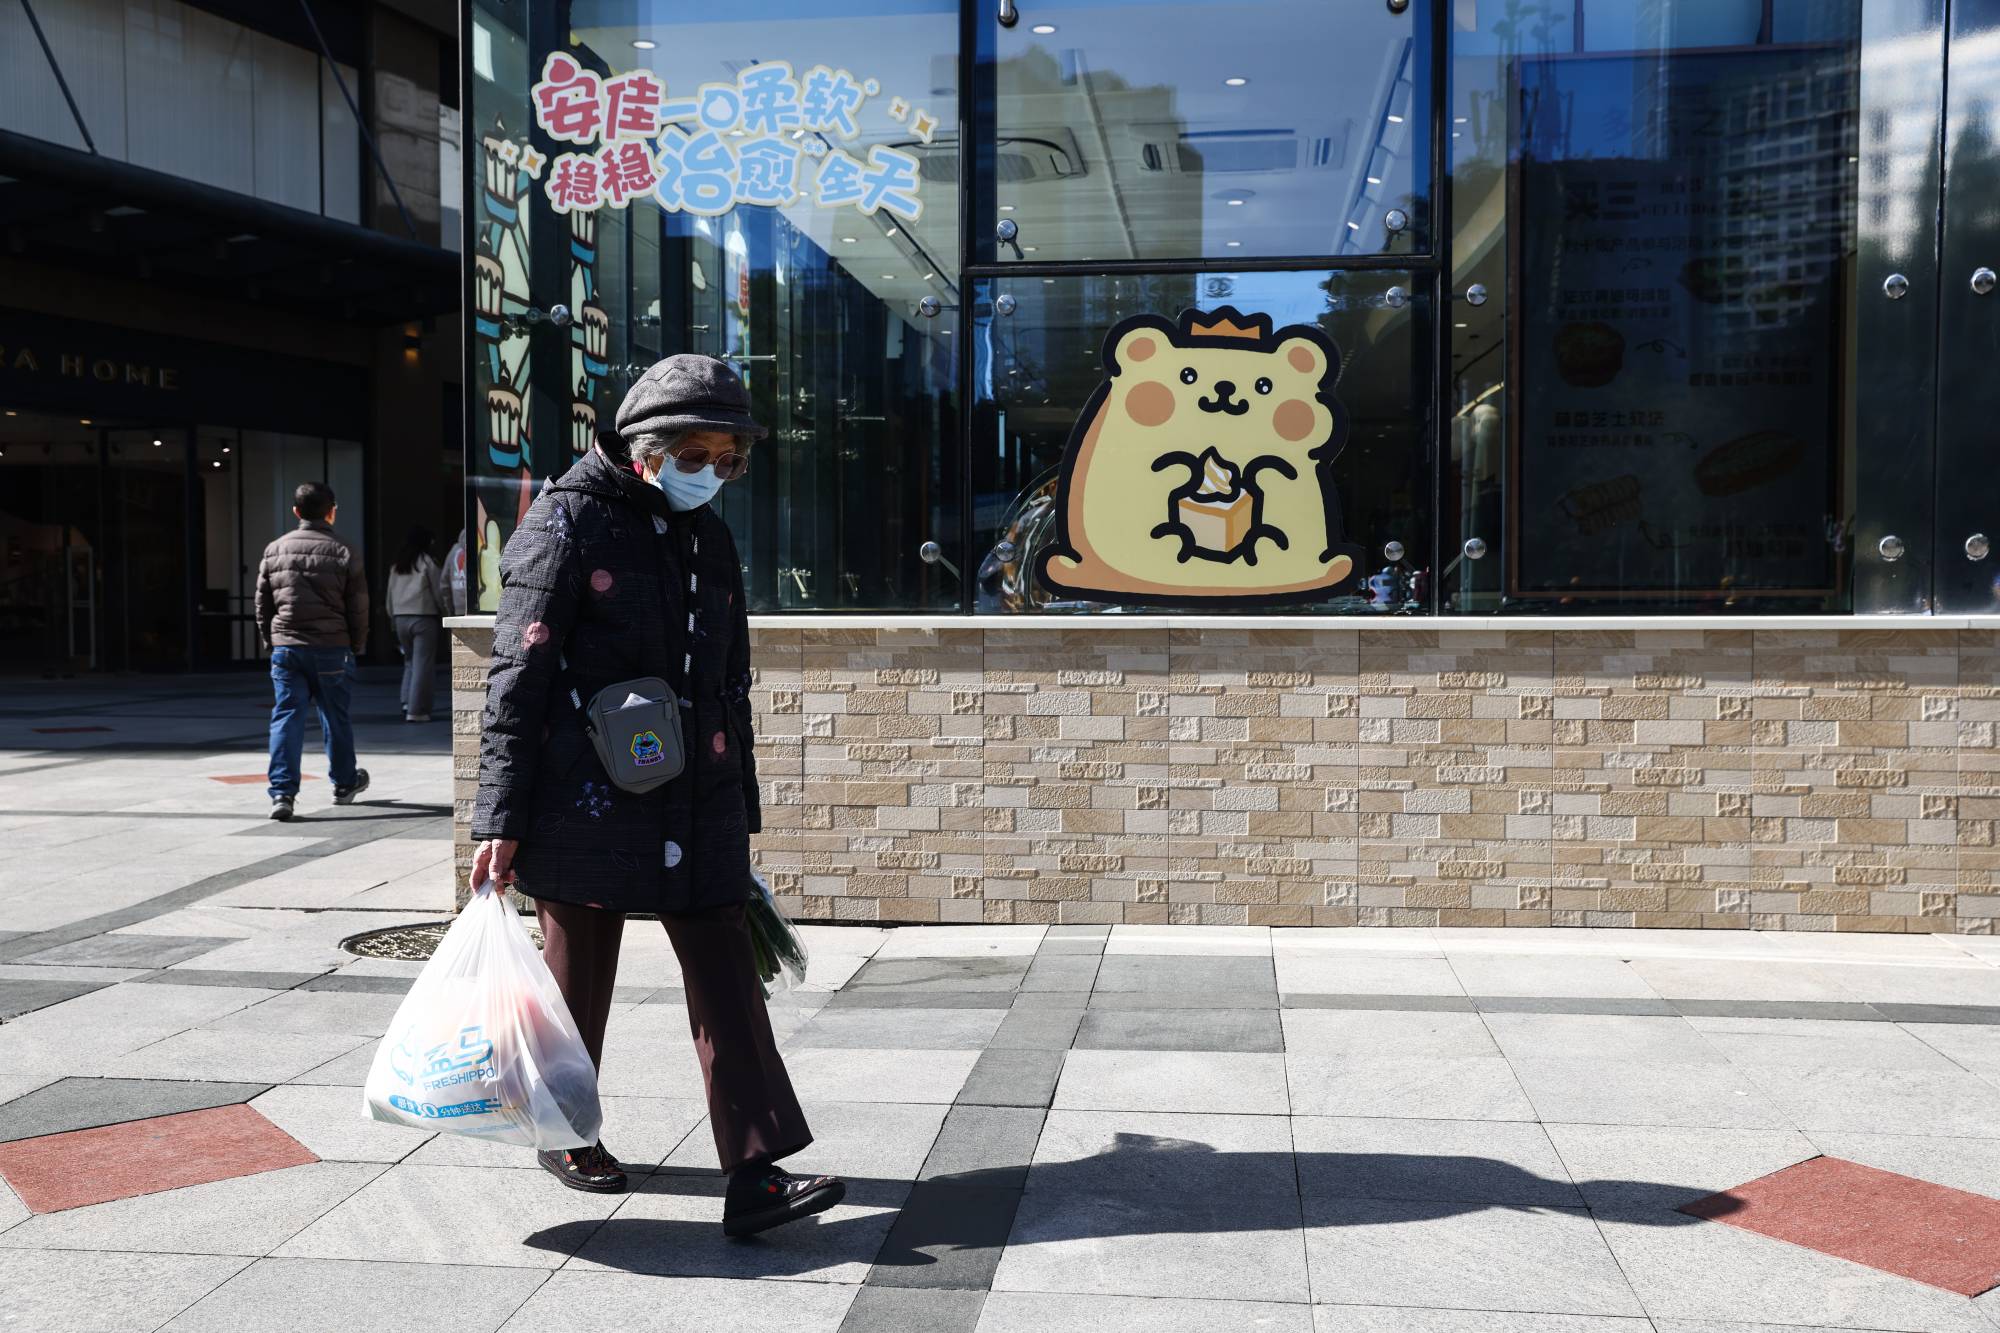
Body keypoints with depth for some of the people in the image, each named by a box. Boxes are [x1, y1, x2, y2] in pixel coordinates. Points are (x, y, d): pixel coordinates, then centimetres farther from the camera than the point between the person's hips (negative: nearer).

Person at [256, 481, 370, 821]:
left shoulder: (274, 550, 5)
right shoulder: (343, 552, -4)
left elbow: (262, 602, 10)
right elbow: (358, 606, -2)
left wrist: (269, 642, 20)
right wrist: (357, 646, 11)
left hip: (286, 648, 2)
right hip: (331, 648, -2)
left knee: (286, 717, 0)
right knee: (335, 717, 12)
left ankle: (282, 792, -11)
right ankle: (344, 783, 28)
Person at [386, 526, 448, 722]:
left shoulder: (396, 566, 12)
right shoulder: (427, 562, -5)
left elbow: (390, 596, 14)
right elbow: (439, 592, -4)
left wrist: (394, 617, 19)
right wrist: (444, 615, 7)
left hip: (401, 617, 6)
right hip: (424, 617, -6)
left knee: (410, 661, 17)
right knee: (422, 663, -2)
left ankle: (407, 702, 4)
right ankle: (416, 710, -5)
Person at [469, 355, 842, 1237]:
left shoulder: (710, 541, 13)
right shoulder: (570, 522, -6)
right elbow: (518, 675, -10)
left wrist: (740, 814, 21)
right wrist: (500, 819, -13)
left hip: (698, 808, 5)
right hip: (589, 803, -5)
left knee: (727, 980, -2)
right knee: (579, 977, 10)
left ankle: (755, 1176, -2)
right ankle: (567, 1135, 32)